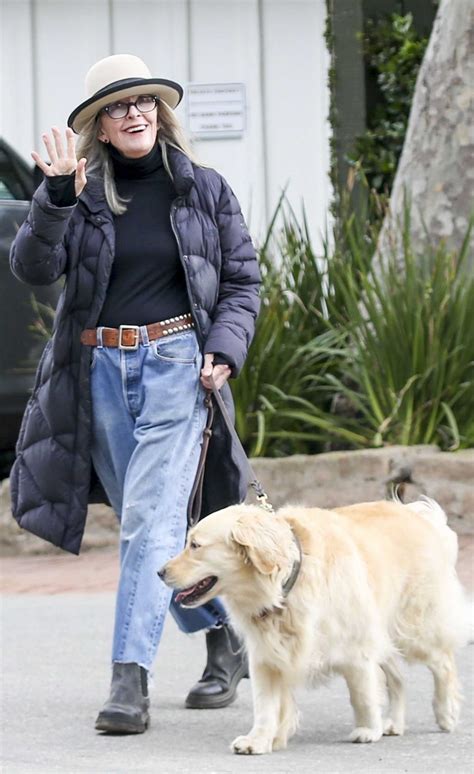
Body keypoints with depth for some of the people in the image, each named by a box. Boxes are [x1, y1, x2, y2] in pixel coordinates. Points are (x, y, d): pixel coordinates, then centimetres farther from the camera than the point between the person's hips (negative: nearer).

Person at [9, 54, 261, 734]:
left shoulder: (203, 188, 5)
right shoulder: (83, 194, 5)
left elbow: (243, 280, 10)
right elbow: (34, 266, -9)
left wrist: (225, 348, -6)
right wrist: (56, 197, -23)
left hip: (175, 364, -3)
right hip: (100, 370, 3)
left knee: (150, 517, -15)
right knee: (146, 522, 10)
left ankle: (130, 680, -20)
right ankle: (226, 638, 29)